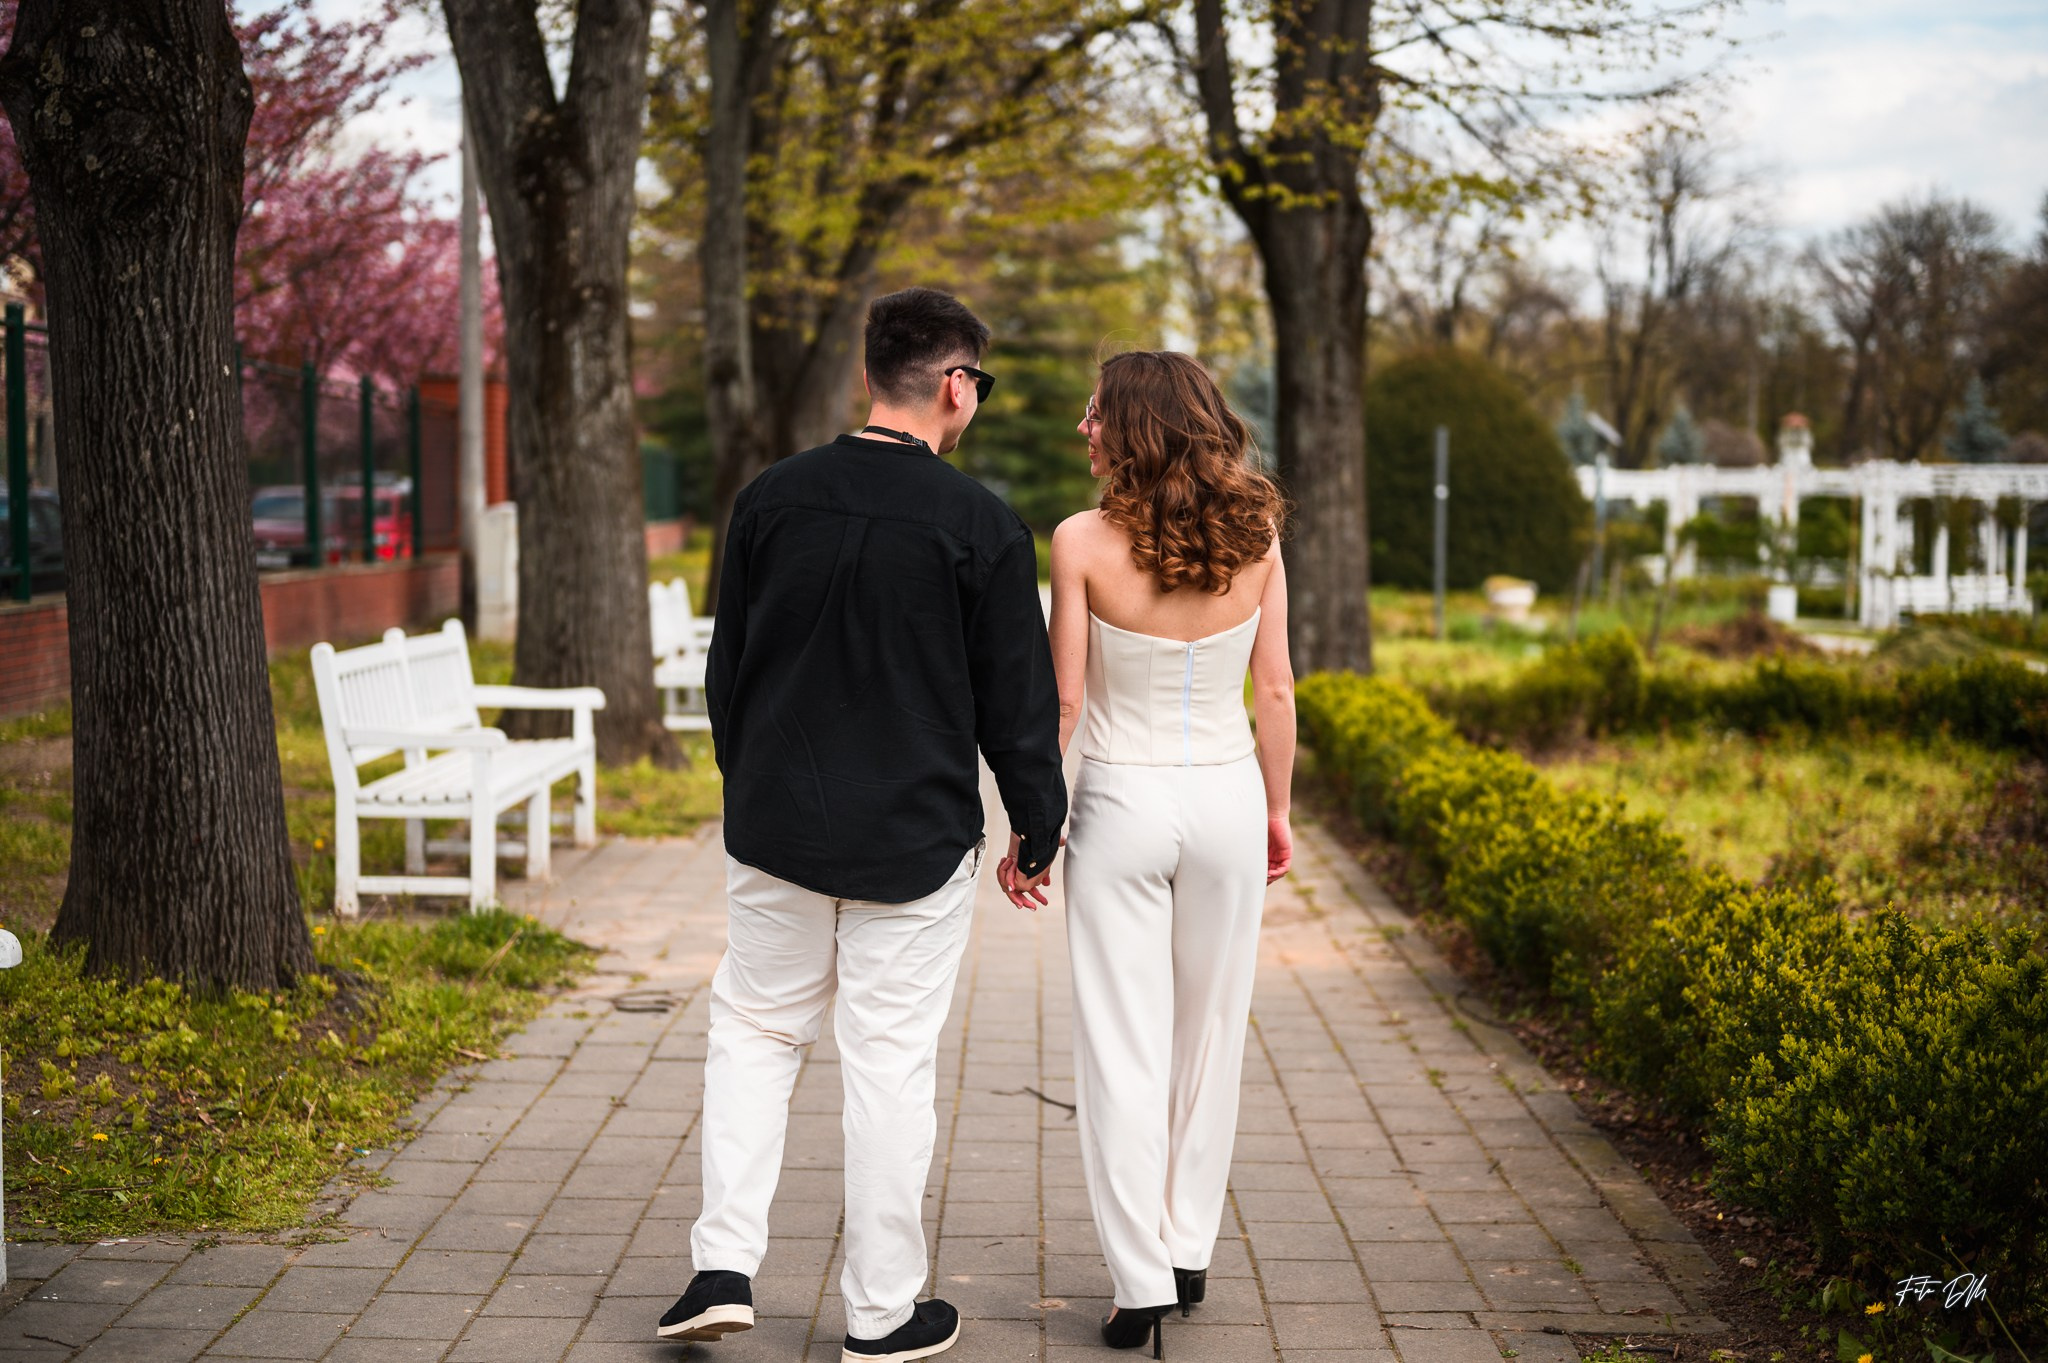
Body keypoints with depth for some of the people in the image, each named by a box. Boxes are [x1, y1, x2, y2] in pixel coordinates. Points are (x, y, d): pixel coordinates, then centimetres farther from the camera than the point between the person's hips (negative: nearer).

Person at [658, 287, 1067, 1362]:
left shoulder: (771, 498, 0)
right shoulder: (980, 527, -11)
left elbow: (726, 668, 8)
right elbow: (1017, 701, -6)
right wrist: (1036, 835, 6)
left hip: (774, 829, 3)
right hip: (915, 843, -3)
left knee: (755, 1032, 17)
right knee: (890, 1062, 6)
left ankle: (723, 1268, 12)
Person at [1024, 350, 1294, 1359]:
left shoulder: (1083, 542, -13)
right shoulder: (1255, 536, -4)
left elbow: (1062, 701, -10)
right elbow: (1275, 690, 1)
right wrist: (1276, 809, 13)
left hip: (1121, 800, -3)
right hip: (1226, 796, 3)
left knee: (1123, 1045, 4)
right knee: (1209, 1031, 16)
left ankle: (1141, 1282, 4)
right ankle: (1190, 1250, 26)